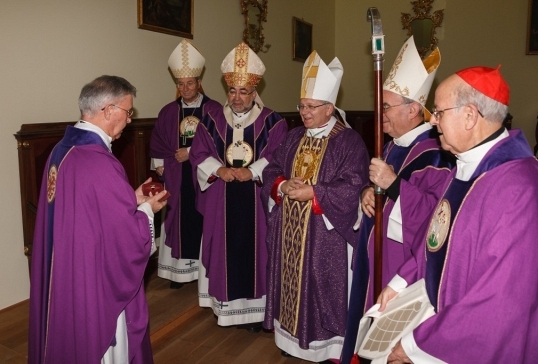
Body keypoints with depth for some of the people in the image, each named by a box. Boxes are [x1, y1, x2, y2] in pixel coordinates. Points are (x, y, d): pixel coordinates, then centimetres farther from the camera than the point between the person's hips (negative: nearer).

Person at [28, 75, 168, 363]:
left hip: (62, 272, 9)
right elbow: (130, 238, -24)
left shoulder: (63, 149, 2)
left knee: (70, 336, 26)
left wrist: (131, 199, 9)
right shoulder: (99, 162, -27)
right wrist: (147, 208, -5)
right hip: (95, 276, -9)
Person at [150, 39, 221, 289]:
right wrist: (161, 168, -4)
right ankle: (179, 269, 17)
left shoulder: (214, 110, -1)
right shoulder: (168, 112, 8)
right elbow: (157, 145, 9)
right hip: (176, 179, 2)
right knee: (179, 221, 5)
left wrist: (191, 152, -10)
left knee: (205, 220, 2)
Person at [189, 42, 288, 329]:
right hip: (221, 201, 2)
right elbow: (199, 154, 4)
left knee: (254, 250, 4)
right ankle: (226, 305, 24)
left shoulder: (272, 121, 0)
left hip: (257, 200, -2)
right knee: (224, 249, 8)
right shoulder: (212, 118, 6)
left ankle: (254, 308, 19)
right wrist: (218, 169, -14)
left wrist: (252, 172, -20)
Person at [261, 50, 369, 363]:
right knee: (292, 282, 16)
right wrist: (282, 186, -12)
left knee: (324, 288, 4)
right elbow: (272, 170, 10)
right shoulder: (293, 137, 10)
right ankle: (292, 336, 34)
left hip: (326, 233, -6)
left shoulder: (349, 141, -9)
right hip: (289, 231, 6)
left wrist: (312, 192, -23)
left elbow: (353, 188, -17)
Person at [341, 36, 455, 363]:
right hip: (375, 254, 9)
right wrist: (369, 191, -3)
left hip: (405, 261, -9)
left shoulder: (436, 154, -20)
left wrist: (393, 184, -30)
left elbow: (437, 213, -28)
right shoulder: (393, 146, 9)